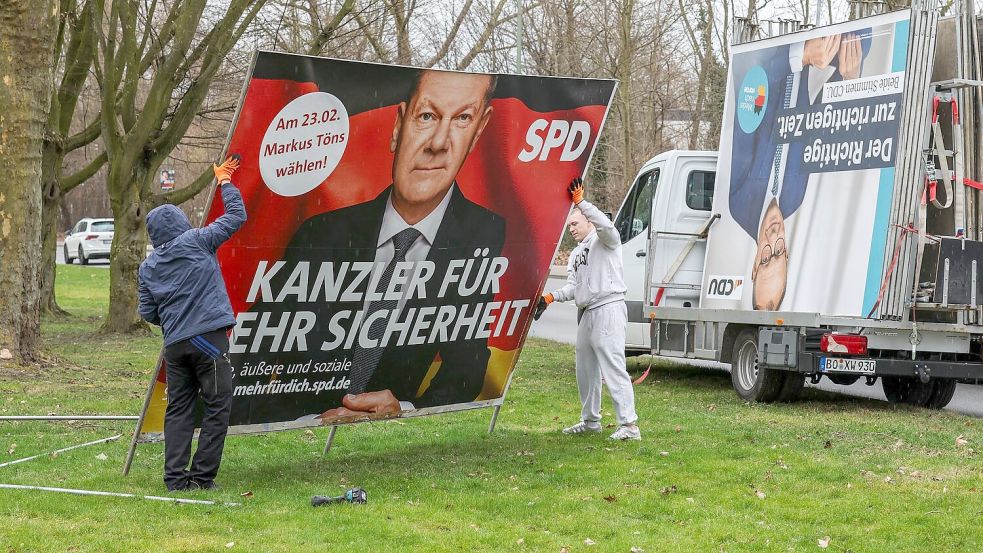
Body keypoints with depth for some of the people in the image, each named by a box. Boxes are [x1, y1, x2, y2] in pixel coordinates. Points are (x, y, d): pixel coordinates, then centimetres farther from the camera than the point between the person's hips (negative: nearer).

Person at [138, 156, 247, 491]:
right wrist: (225, 182, 21)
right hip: (209, 338, -5)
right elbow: (236, 215, 6)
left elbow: (148, 313, 12)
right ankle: (202, 476, -2)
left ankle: (175, 477, 5)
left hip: (174, 344, 5)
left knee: (178, 409, 10)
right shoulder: (196, 241, 0)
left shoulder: (148, 266, 12)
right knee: (217, 406, 0)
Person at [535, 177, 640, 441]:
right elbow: (573, 286, 12)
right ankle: (590, 420, 27)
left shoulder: (604, 241, -1)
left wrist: (580, 202, -28)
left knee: (613, 367, -15)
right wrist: (551, 297, -5)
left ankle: (629, 424, -18)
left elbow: (605, 224, -25)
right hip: (586, 313, 9)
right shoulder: (575, 254, 22)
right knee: (585, 369, 15)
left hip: (608, 308, -9)